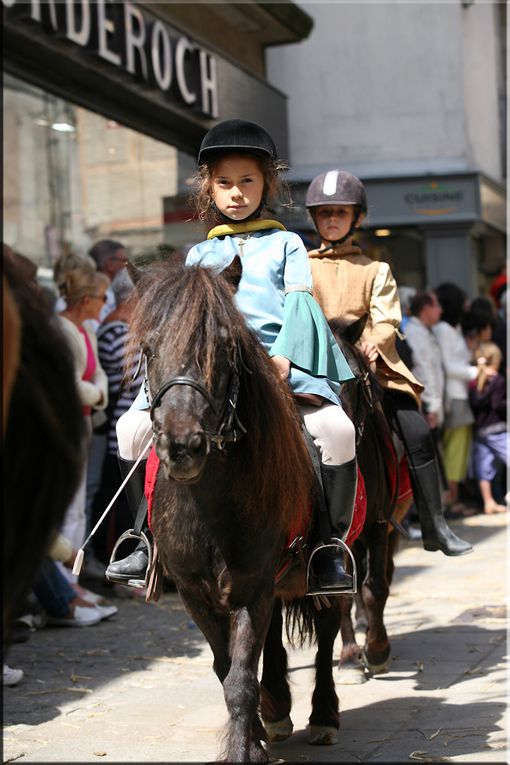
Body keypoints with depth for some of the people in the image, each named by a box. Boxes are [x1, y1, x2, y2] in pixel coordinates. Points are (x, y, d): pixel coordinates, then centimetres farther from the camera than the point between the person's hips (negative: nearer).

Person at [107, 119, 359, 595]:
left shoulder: (285, 244, 16)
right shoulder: (199, 254, 23)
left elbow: (300, 302, 3)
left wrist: (283, 355, -15)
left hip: (280, 359, -2)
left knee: (336, 428, -30)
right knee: (133, 427, -14)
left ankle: (329, 544, -14)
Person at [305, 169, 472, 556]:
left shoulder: (375, 270, 17)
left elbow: (387, 321, 5)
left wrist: (373, 342, -16)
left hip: (370, 363, 1)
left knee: (417, 433, -13)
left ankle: (435, 525, -7)